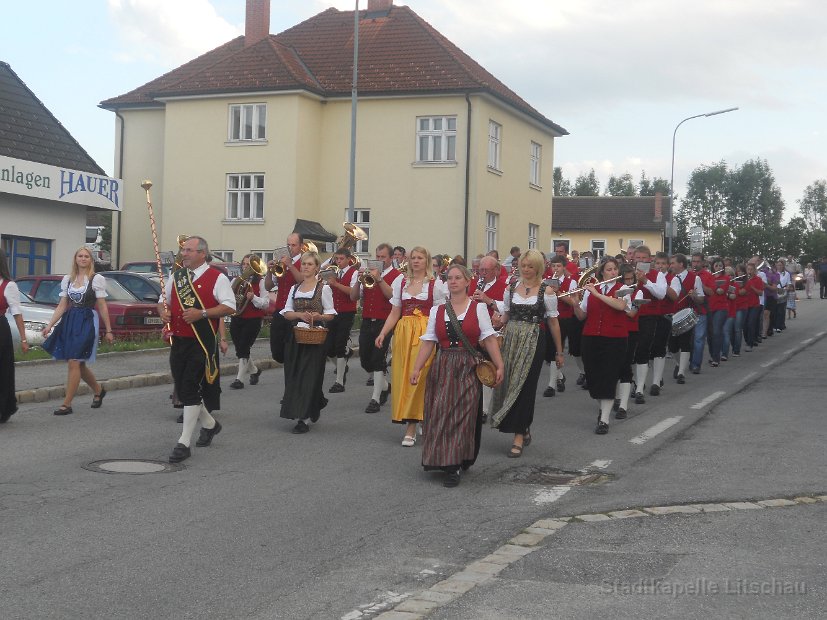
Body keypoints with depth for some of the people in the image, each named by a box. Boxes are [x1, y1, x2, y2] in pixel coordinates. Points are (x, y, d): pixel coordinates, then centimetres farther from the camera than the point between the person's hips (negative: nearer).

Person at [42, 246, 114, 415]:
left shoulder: (96, 279, -1)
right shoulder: (67, 279, 12)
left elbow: (102, 307, -1)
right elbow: (62, 306, 12)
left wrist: (108, 331, -1)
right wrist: (50, 325, 2)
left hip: (87, 323, -6)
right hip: (69, 322, 6)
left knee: (74, 363, -11)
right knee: (79, 364, 11)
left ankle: (67, 404, -7)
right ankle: (99, 390, 35)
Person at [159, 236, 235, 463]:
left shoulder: (217, 278, -4)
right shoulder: (176, 277, 15)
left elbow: (229, 306, -10)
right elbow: (162, 301, 24)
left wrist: (202, 314, -20)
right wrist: (163, 312, 0)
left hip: (202, 342, -7)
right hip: (178, 341, 7)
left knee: (191, 390, -10)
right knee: (182, 390, 12)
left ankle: (184, 443, -6)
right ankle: (209, 424, 37)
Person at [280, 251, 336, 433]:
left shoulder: (324, 288, -1)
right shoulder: (294, 288, 12)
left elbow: (331, 314, 1)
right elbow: (286, 313, 11)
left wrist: (318, 316, -19)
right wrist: (300, 315, -9)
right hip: (295, 335, 5)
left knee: (309, 376, -7)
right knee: (294, 375, 4)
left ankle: (303, 419, -6)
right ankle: (315, 405, 24)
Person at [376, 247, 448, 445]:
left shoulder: (436, 284, 3)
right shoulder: (401, 282, 12)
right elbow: (394, 313, 10)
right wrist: (383, 333, -2)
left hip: (425, 335, -3)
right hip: (403, 332, 4)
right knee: (402, 377, 1)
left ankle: (411, 429, -6)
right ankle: (410, 425, 13)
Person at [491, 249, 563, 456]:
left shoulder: (546, 291, -3)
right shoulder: (512, 288, 8)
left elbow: (553, 322, 1)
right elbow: (505, 317, 13)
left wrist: (559, 352, 3)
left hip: (533, 342, -4)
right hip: (511, 340, 4)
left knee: (524, 386, -6)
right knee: (508, 383, 3)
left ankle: (519, 437, 0)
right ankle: (524, 429, 23)